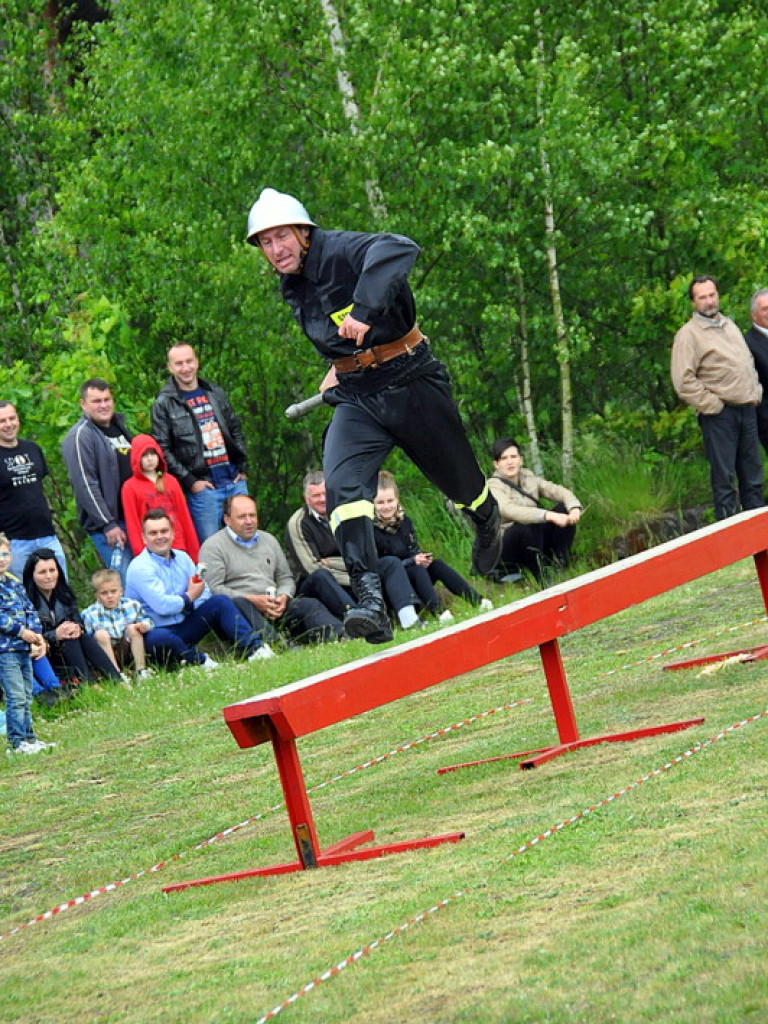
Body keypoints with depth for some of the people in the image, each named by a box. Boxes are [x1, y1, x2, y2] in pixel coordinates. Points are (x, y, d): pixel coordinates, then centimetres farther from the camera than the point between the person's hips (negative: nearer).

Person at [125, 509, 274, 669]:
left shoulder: (182, 558, 11)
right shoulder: (140, 568, -12)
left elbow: (204, 594, 7)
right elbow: (162, 606, -22)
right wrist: (189, 598, -5)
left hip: (184, 628, 7)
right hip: (157, 630, -7)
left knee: (220, 601, -7)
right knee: (159, 639, -42)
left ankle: (254, 648, -18)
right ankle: (199, 660, -19)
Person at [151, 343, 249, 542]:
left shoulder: (216, 393, 14)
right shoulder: (164, 404, -2)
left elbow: (236, 431, 20)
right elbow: (163, 450, -6)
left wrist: (242, 468, 9)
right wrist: (190, 482, -12)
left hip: (235, 482, 5)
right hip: (202, 487, -5)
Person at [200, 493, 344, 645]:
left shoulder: (269, 540, 24)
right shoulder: (213, 546, 5)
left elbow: (286, 578, 26)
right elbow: (213, 588, -7)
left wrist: (284, 597, 0)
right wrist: (253, 600, -16)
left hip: (273, 608, 5)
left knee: (310, 604, -20)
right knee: (239, 604, -40)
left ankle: (339, 636, -48)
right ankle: (272, 643, -65)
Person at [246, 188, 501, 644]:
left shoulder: (340, 251, -18)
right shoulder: (293, 288, 7)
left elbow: (399, 249, -41)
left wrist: (366, 309, -50)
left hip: (410, 381, -5)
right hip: (356, 397, 5)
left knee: (458, 478, 12)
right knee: (342, 483, -21)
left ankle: (487, 521, 51)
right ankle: (370, 599, -33)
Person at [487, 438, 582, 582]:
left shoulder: (530, 479, 6)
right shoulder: (493, 486, -13)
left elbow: (560, 492, -3)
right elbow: (510, 510, -32)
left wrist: (575, 508, -27)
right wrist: (548, 515, -42)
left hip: (534, 545, 6)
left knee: (564, 509, -10)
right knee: (526, 526, -37)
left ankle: (560, 567, -14)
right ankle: (543, 579, -25)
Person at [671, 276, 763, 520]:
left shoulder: (729, 325, 16)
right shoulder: (689, 334, -8)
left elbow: (748, 363, 27)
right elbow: (683, 381, -15)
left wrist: (755, 393, 12)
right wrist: (713, 405, -14)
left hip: (747, 409, 7)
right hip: (719, 414, -7)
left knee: (753, 475, 12)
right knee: (723, 477, -4)